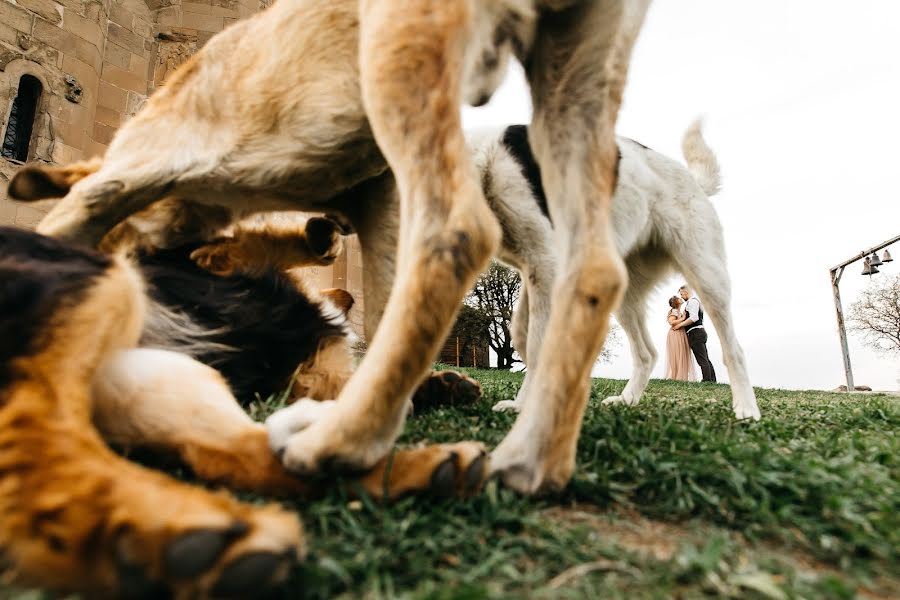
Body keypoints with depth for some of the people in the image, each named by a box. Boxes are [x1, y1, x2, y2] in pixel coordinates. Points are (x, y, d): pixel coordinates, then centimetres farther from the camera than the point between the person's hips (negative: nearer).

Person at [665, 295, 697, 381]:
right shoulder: (674, 311, -9)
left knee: (681, 356, 11)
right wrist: (682, 319, -17)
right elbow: (671, 322, -23)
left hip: (681, 335, 10)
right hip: (676, 335, -10)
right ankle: (676, 377, -2)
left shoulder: (679, 312, 18)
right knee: (677, 356, -6)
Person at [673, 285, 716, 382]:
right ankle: (712, 381, 13)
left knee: (702, 360, -11)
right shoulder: (696, 301, 23)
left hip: (696, 333, -11)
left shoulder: (692, 301, -9)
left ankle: (707, 381, -11)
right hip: (700, 331, 11)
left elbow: (694, 318, -22)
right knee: (706, 359, 10)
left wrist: (679, 325, -15)